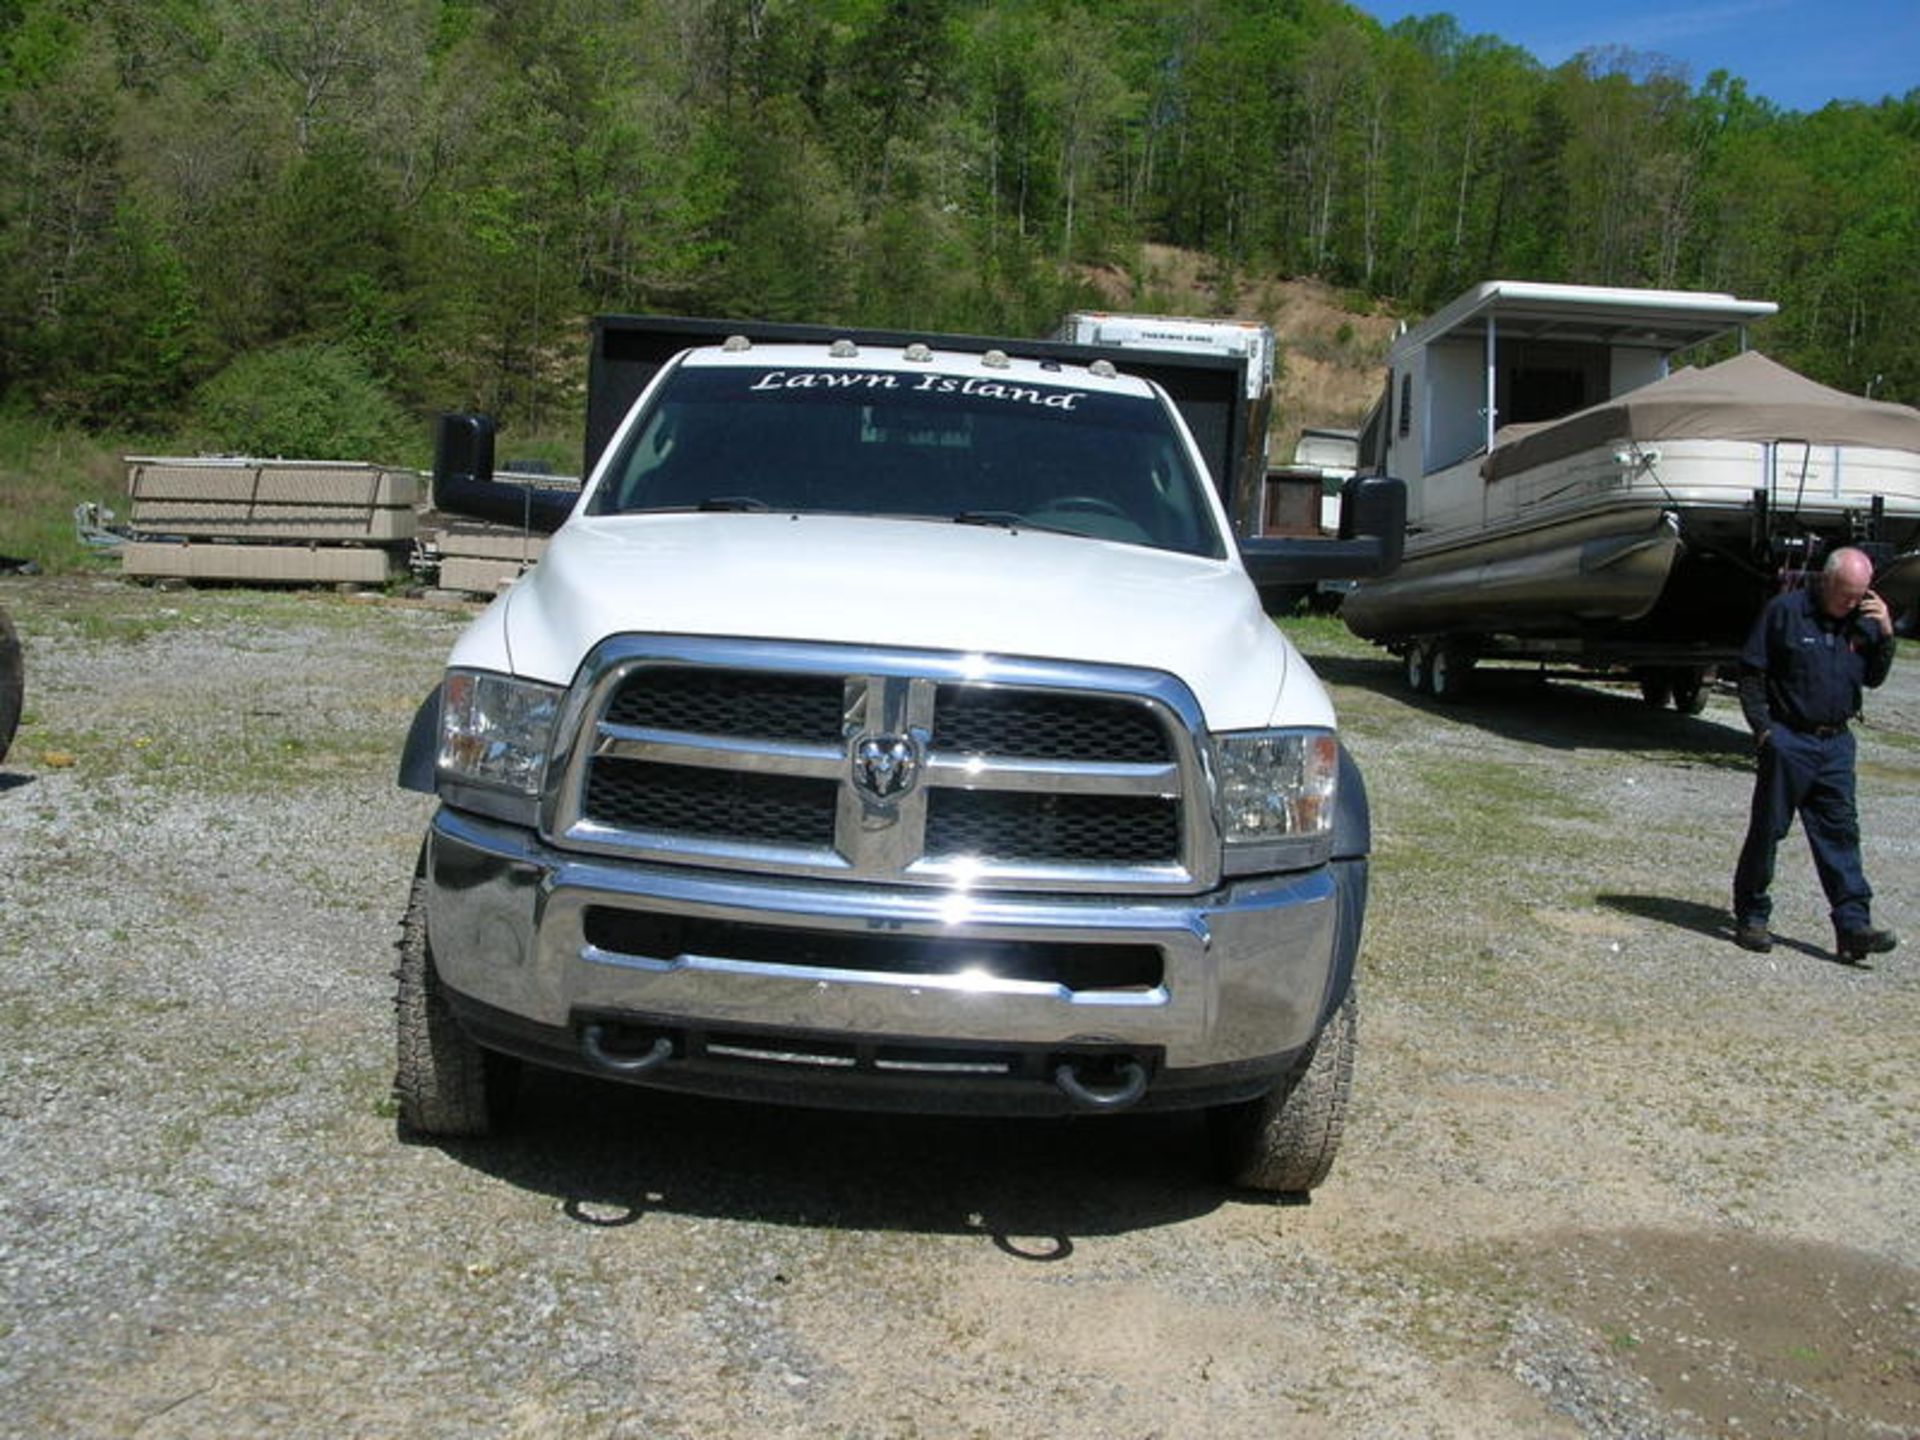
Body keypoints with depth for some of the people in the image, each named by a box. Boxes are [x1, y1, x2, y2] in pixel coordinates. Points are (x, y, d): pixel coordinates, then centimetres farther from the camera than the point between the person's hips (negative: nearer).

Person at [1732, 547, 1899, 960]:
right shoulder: (1785, 611, -6)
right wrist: (1763, 729, -11)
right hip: (1788, 740, -4)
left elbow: (1873, 678, 13)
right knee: (1768, 829, 3)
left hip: (1836, 743, 4)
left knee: (1840, 832, 1)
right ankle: (1751, 917, 13)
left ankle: (1853, 926, 0)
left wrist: (1885, 634, -2)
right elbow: (1751, 673, -6)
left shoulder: (1861, 621, 9)